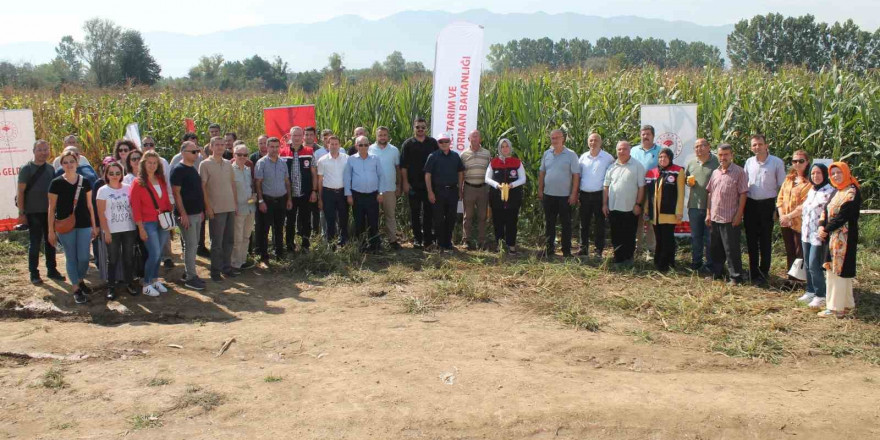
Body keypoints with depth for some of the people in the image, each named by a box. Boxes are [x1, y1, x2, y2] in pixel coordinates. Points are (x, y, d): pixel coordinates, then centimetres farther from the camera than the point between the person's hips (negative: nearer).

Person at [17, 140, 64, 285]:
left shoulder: (51, 169, 8)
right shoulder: (27, 168, -6)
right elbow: (21, 192, -7)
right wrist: (21, 213, -12)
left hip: (49, 212, 4)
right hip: (33, 213, -4)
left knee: (50, 242, 10)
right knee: (35, 244, 1)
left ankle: (51, 270, 21)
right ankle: (34, 274, 9)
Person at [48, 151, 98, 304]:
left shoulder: (85, 182, 3)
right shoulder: (56, 183, -4)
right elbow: (52, 208, -1)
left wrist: (94, 226, 8)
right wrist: (51, 231, -3)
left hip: (84, 225, 2)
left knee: (84, 258, 2)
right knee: (71, 258, 4)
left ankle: (81, 281, 28)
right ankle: (76, 288, 15)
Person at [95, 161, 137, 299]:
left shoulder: (128, 188, 4)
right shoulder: (103, 191, -3)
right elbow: (101, 213, -4)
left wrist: (137, 225, 1)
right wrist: (106, 232, -9)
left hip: (129, 229, 2)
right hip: (112, 231, -2)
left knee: (129, 258, 8)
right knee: (113, 259, 4)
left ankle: (129, 283, 19)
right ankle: (111, 287, 11)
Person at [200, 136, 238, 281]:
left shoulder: (228, 164, 11)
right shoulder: (205, 164, -5)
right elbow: (202, 187, -7)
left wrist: (235, 203, 12)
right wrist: (208, 207, -12)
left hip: (230, 208, 6)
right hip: (216, 209, -5)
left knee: (229, 240, 11)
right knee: (217, 242, 1)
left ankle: (226, 267, 23)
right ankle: (215, 270, 11)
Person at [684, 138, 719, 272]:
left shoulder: (716, 162, -6)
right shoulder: (690, 163, 10)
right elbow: (685, 179, 20)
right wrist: (688, 182, -1)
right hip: (694, 204, 5)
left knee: (710, 237, 2)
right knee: (695, 236, 13)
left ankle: (710, 265, 13)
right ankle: (696, 263, 24)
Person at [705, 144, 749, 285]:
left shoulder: (739, 172, -7)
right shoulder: (715, 173, 11)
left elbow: (743, 194, -10)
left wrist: (739, 215, -14)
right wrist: (708, 213, 11)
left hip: (731, 219, -6)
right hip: (715, 217, 6)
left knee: (732, 249, -2)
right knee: (715, 248, 15)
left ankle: (736, 277, 6)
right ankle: (716, 273, 28)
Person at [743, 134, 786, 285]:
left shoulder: (777, 162, -6)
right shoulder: (749, 162, 7)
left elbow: (782, 186, -3)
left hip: (767, 204, -4)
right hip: (750, 204, 4)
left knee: (765, 241, 3)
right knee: (751, 239, 8)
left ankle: (763, 273, 12)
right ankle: (753, 272, 18)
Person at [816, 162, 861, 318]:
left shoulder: (852, 192, -11)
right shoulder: (838, 192, 17)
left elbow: (843, 216, -18)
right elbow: (827, 211, 11)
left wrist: (827, 229, -13)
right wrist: (822, 225, -6)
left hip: (844, 237, -9)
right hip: (833, 237, 9)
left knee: (838, 270, -6)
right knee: (834, 270, 12)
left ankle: (836, 307, -1)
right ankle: (847, 304, 21)